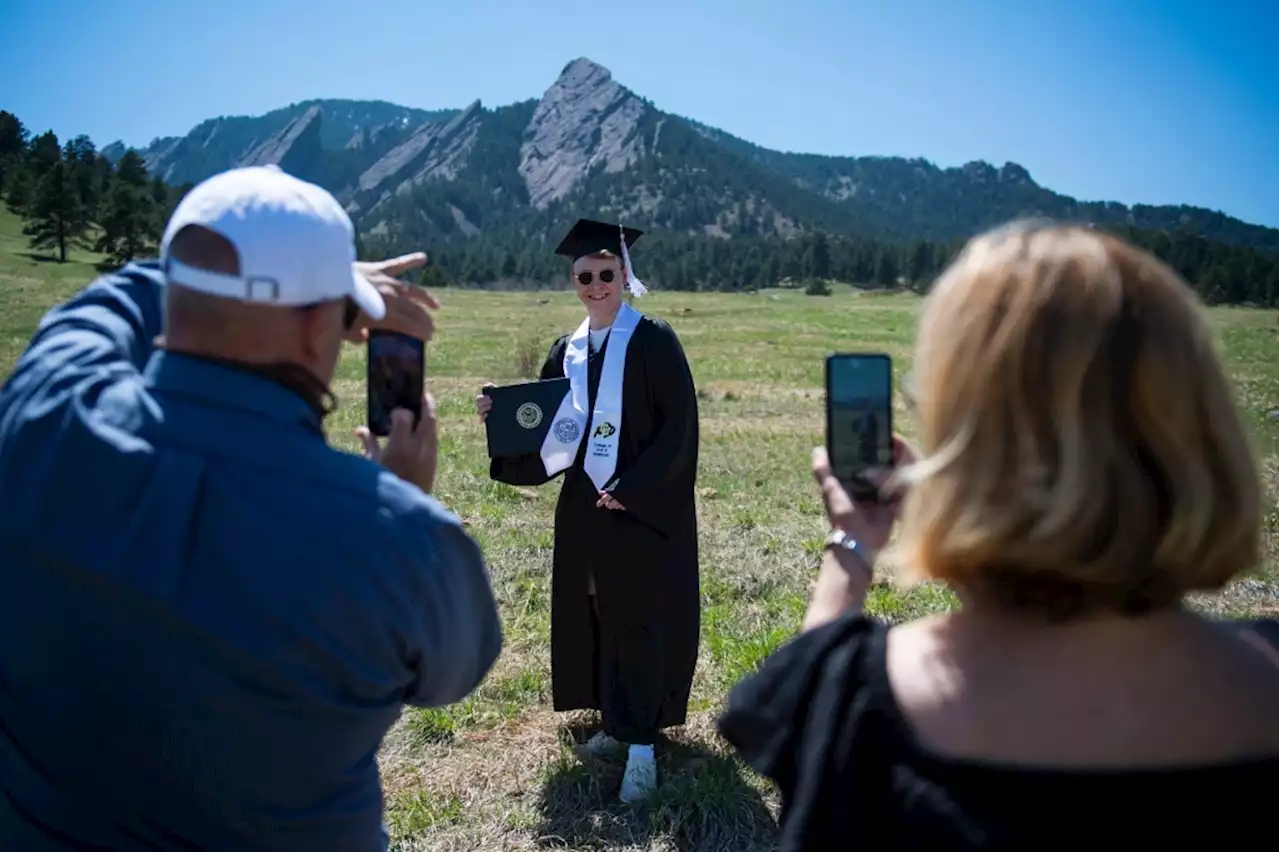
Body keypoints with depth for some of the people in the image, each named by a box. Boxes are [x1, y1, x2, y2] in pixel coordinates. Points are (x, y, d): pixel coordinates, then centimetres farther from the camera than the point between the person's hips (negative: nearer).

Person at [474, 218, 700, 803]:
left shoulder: (653, 340, -8)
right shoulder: (566, 352, 9)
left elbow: (678, 424, -12)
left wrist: (630, 488, -17)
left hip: (644, 507, -6)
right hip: (583, 506, 6)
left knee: (638, 618, -2)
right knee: (594, 614, 13)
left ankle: (641, 745, 7)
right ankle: (618, 722, 29)